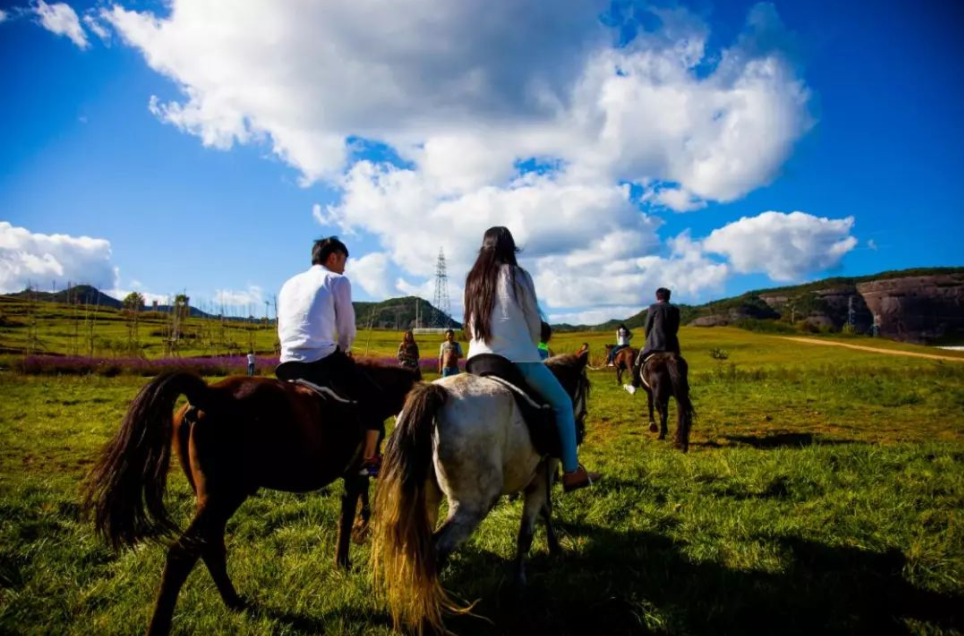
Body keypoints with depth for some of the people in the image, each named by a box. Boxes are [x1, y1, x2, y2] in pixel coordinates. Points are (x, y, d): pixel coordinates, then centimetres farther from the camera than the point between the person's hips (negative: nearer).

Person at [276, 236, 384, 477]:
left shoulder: (289, 283, 24)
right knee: (373, 396, 9)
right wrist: (344, 350, 27)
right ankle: (369, 460, 6)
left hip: (288, 363, 7)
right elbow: (347, 327, 6)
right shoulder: (337, 280, 5)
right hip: (322, 359, -6)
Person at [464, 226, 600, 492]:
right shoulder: (518, 276, -3)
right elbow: (534, 322, 2)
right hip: (519, 360, -5)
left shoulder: (472, 280, 11)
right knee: (562, 404, 13)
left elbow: (471, 324, 15)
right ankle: (571, 471, 11)